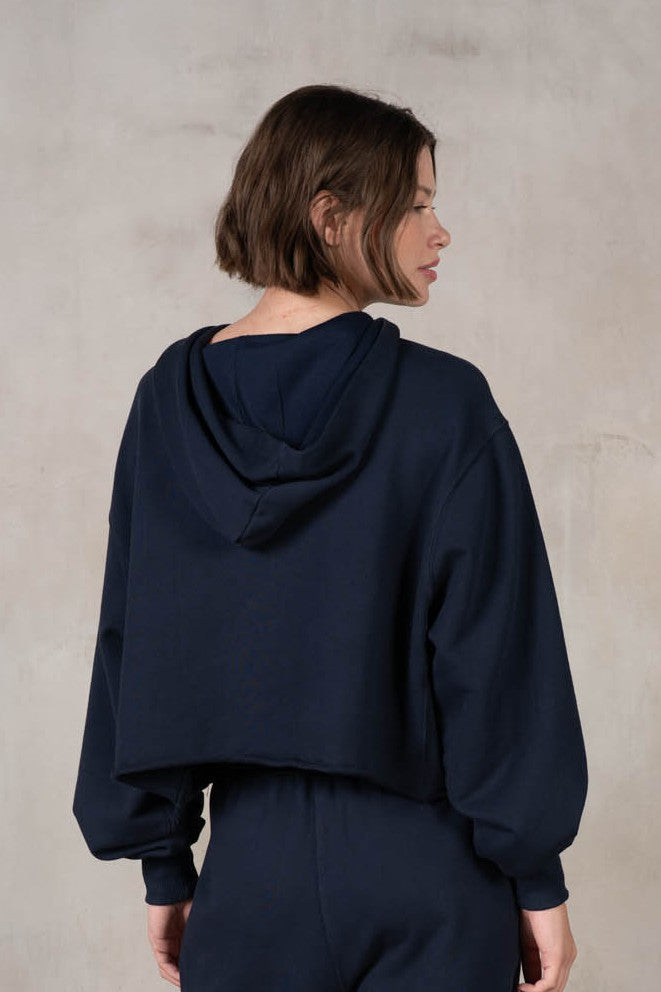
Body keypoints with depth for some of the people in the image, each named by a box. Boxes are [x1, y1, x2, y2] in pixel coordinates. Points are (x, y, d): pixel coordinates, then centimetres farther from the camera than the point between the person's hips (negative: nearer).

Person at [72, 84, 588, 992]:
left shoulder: (171, 400, -1)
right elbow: (498, 658, -11)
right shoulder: (444, 404, -12)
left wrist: (163, 864, 11)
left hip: (253, 859, 3)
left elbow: (135, 647, 3)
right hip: (433, 880, -3)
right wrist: (539, 878, -2)